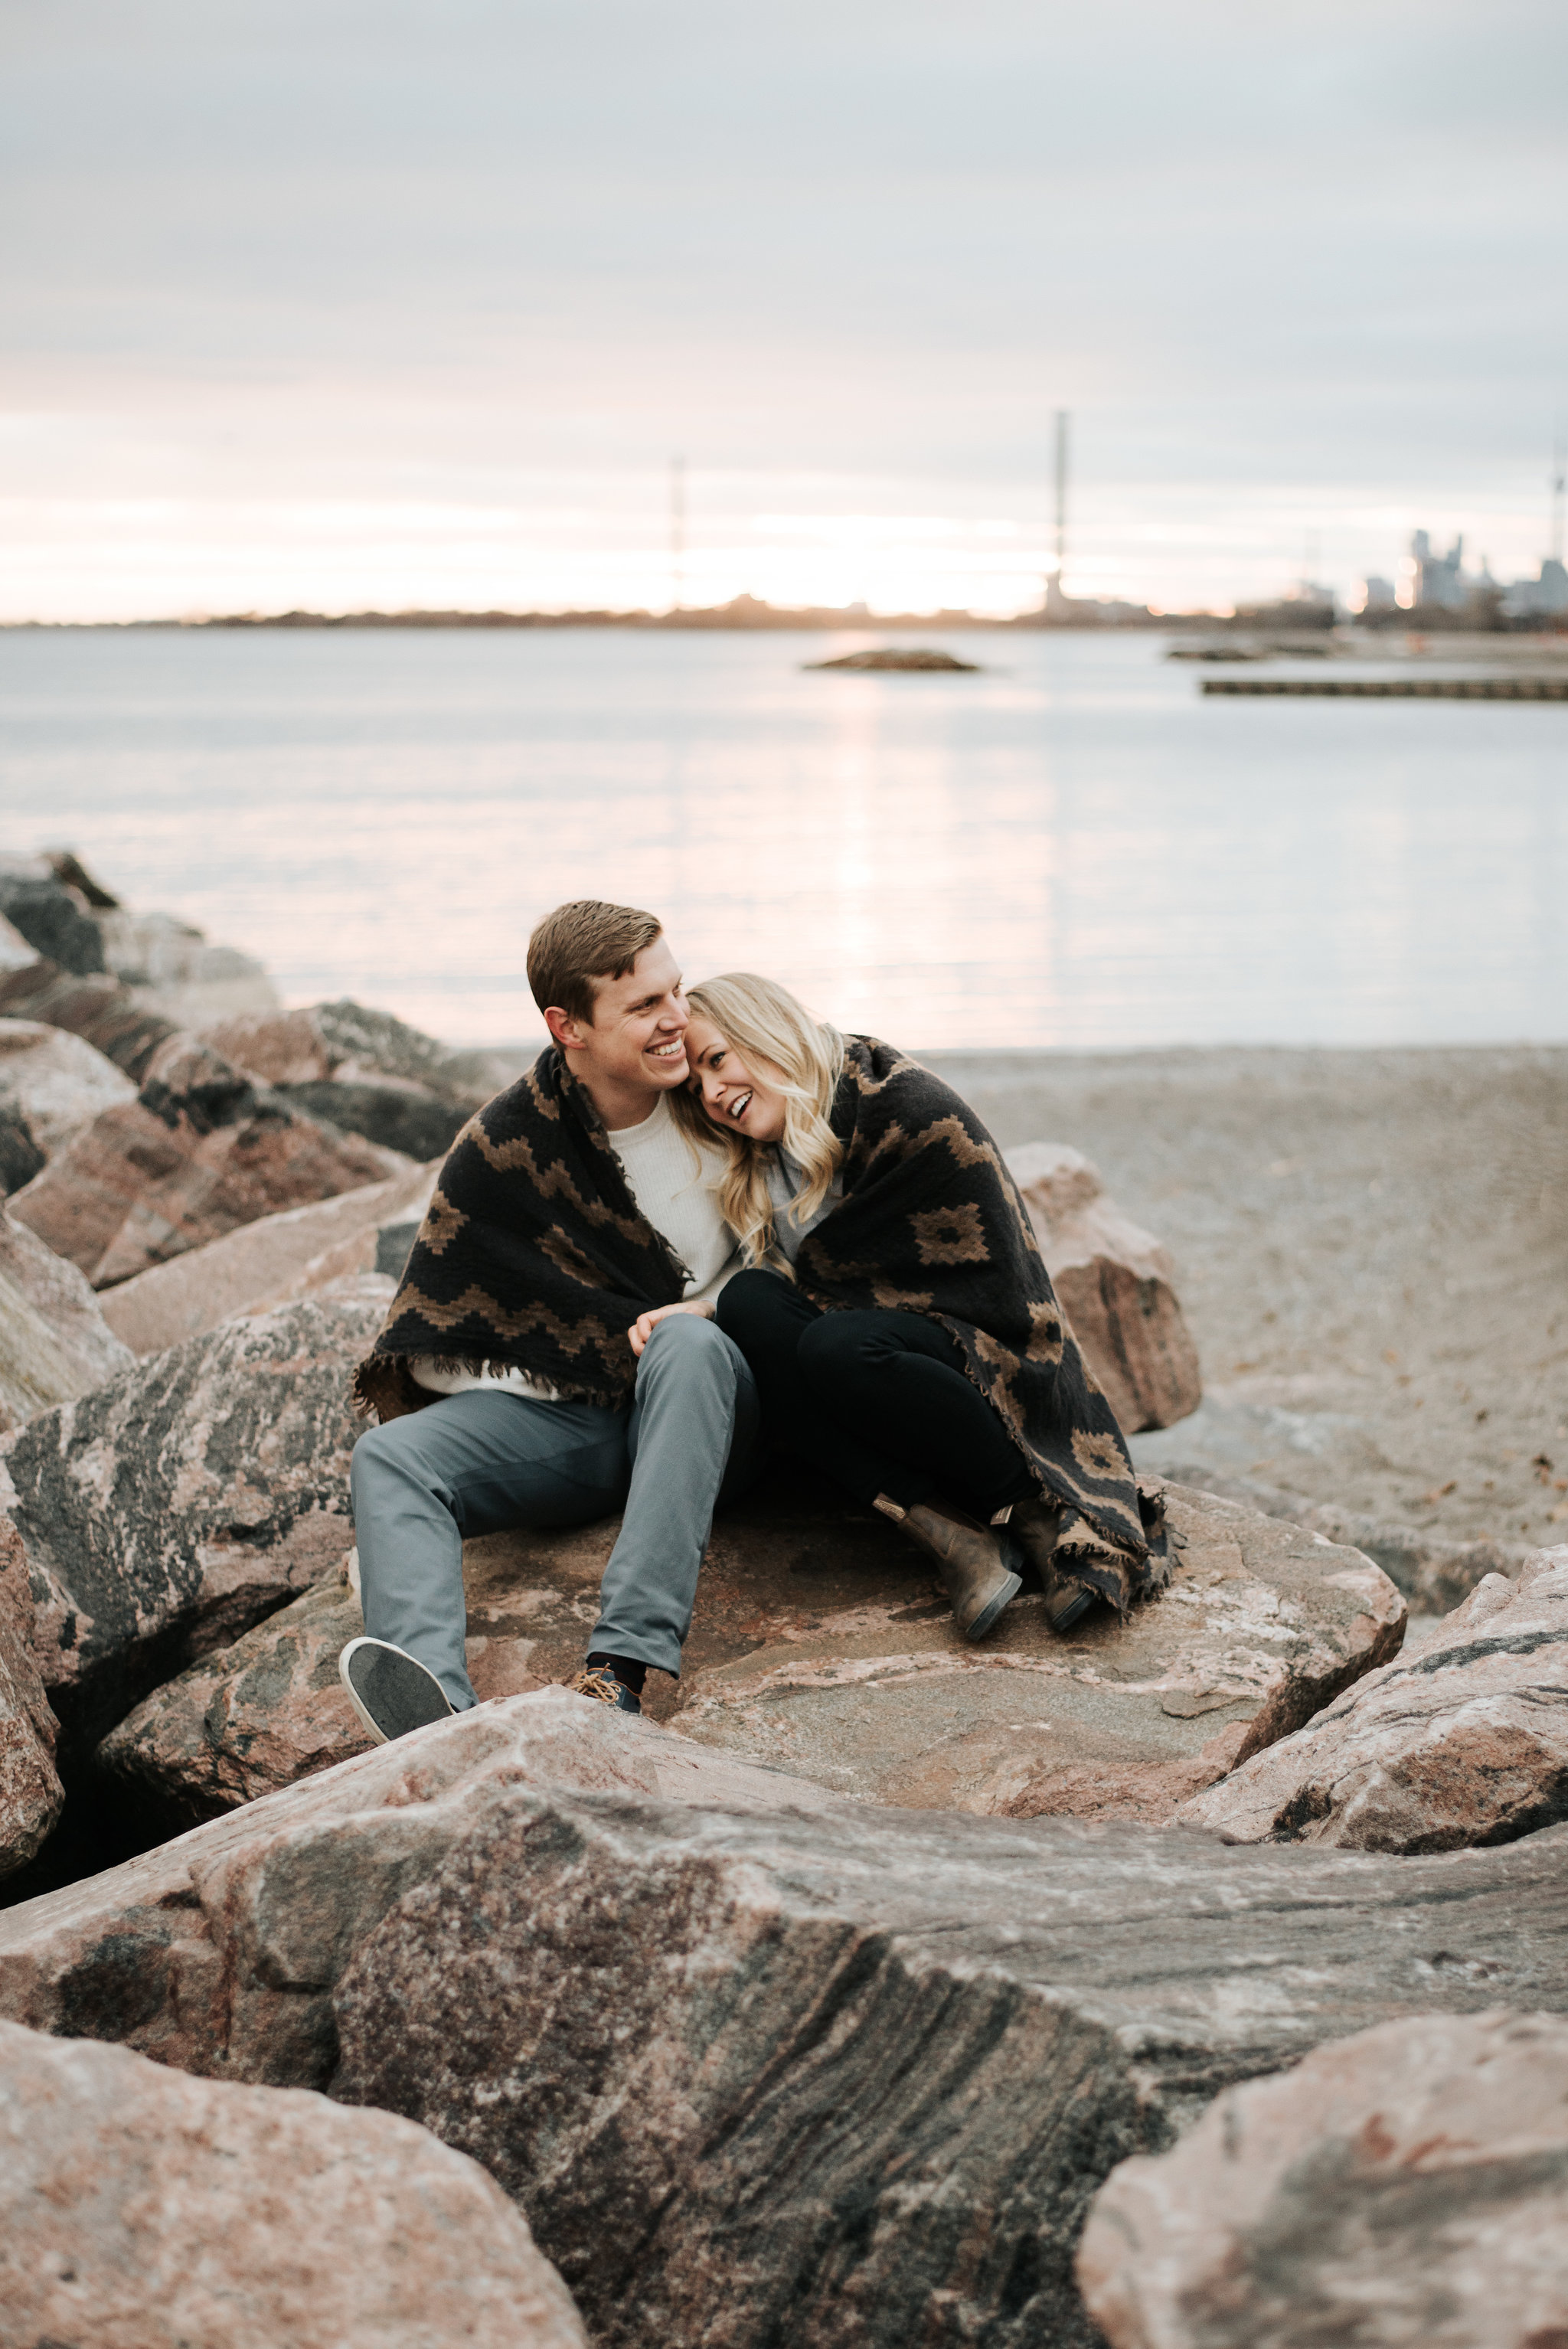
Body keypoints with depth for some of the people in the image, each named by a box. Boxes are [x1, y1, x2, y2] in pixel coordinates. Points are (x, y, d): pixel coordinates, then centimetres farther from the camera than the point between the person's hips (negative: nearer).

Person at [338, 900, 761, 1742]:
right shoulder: (497, 1154, -6)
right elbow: (434, 1341, -3)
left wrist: (713, 1310, -9)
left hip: (706, 1416, -1)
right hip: (565, 1414, 1)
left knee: (691, 1348, -36)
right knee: (388, 1459, -24)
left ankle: (623, 1668, -48)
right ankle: (439, 1713, -54)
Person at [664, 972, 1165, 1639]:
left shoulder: (907, 1107, -11)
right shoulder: (764, 1173, 14)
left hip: (986, 1352, -6)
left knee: (839, 1346, -37)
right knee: (747, 1303, -24)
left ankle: (1036, 1515, -16)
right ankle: (952, 1536, -31)